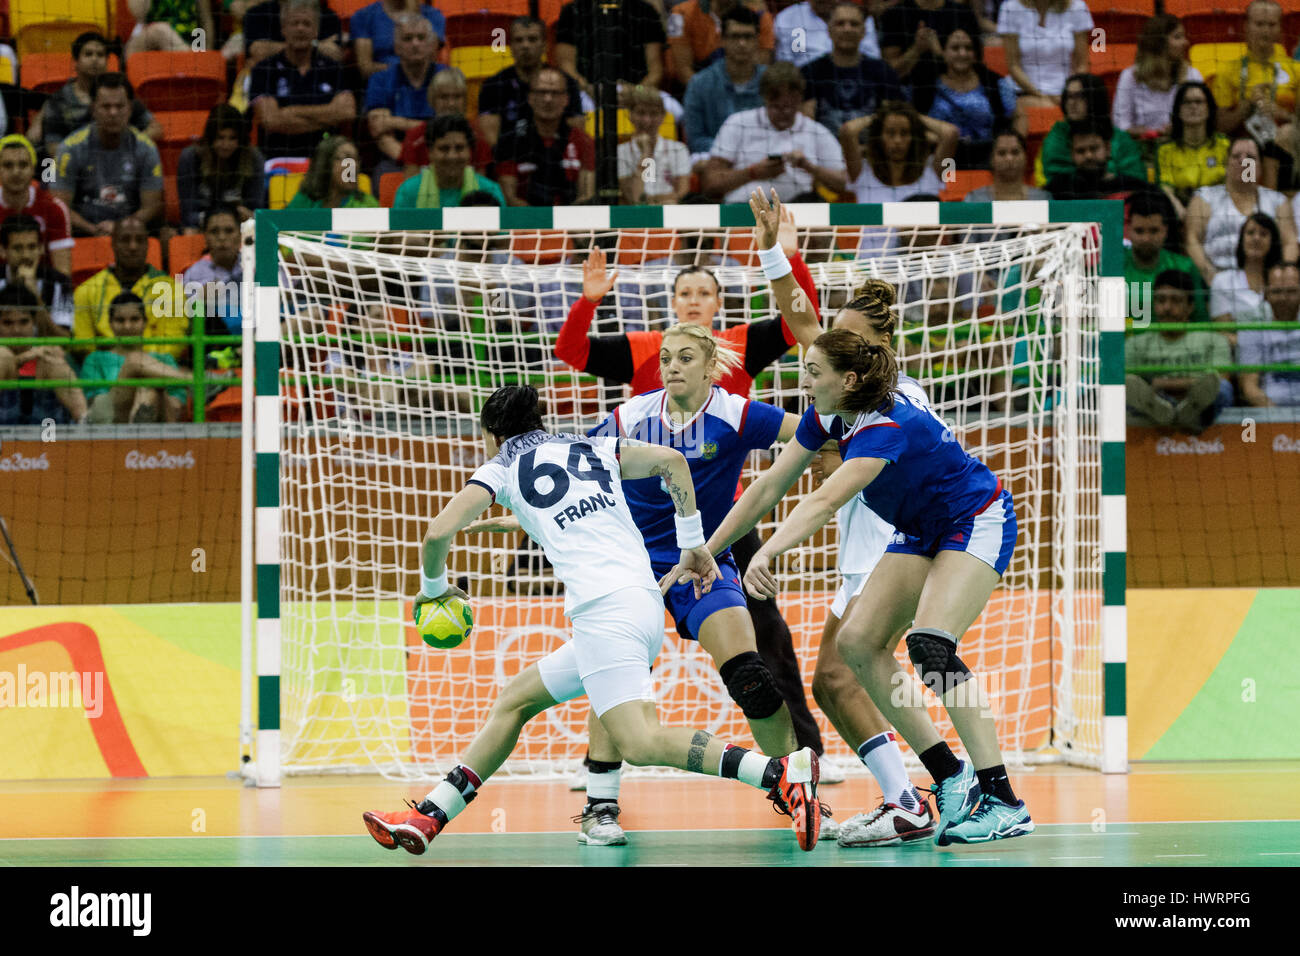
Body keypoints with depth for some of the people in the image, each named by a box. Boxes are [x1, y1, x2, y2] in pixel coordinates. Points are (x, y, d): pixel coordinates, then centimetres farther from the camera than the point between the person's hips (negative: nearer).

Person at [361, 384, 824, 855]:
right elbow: (671, 460, 15)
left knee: (639, 742, -21)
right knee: (514, 701, 19)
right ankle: (427, 817, 20)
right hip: (646, 601, 8)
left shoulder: (501, 468, 12)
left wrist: (433, 586, 22)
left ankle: (782, 771, -36)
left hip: (605, 608, -8)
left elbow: (439, 532, 2)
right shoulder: (592, 448, 25)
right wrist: (693, 545, 20)